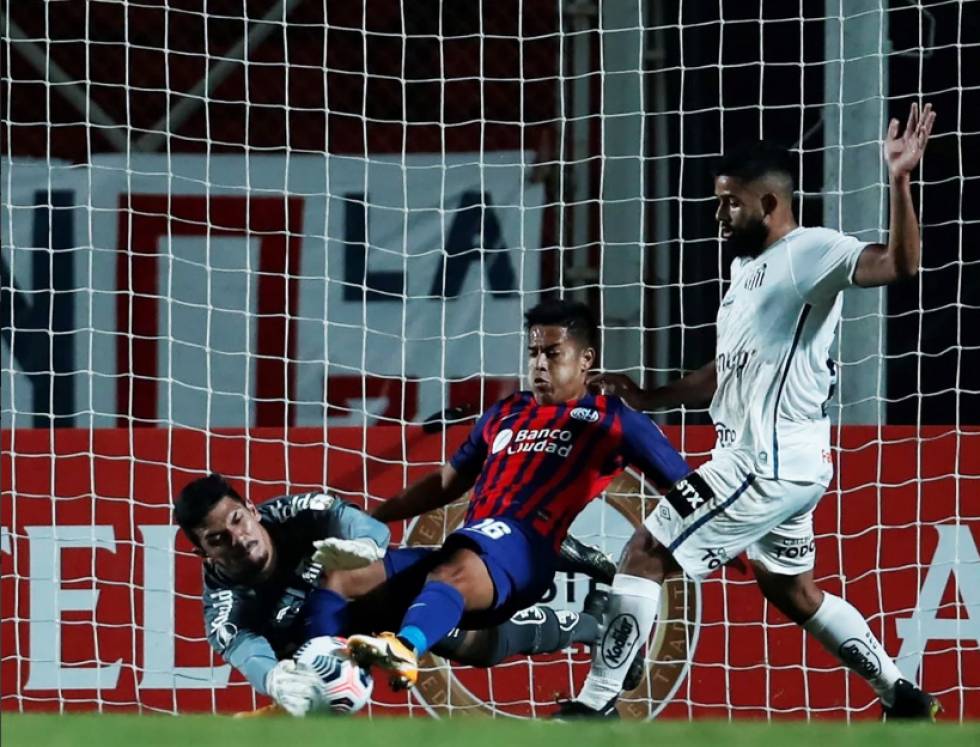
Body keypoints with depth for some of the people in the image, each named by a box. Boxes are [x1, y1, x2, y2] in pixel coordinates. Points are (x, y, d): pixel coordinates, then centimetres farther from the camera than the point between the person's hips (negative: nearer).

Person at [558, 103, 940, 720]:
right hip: (766, 461, 11)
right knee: (792, 591, 22)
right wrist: (650, 399, 15)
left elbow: (899, 264, -29)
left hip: (770, 464, -11)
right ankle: (902, 698, 27)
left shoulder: (811, 252, -12)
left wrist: (899, 182, -40)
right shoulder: (748, 267, 17)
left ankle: (595, 706, -5)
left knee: (646, 557, -8)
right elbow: (726, 373, 25)